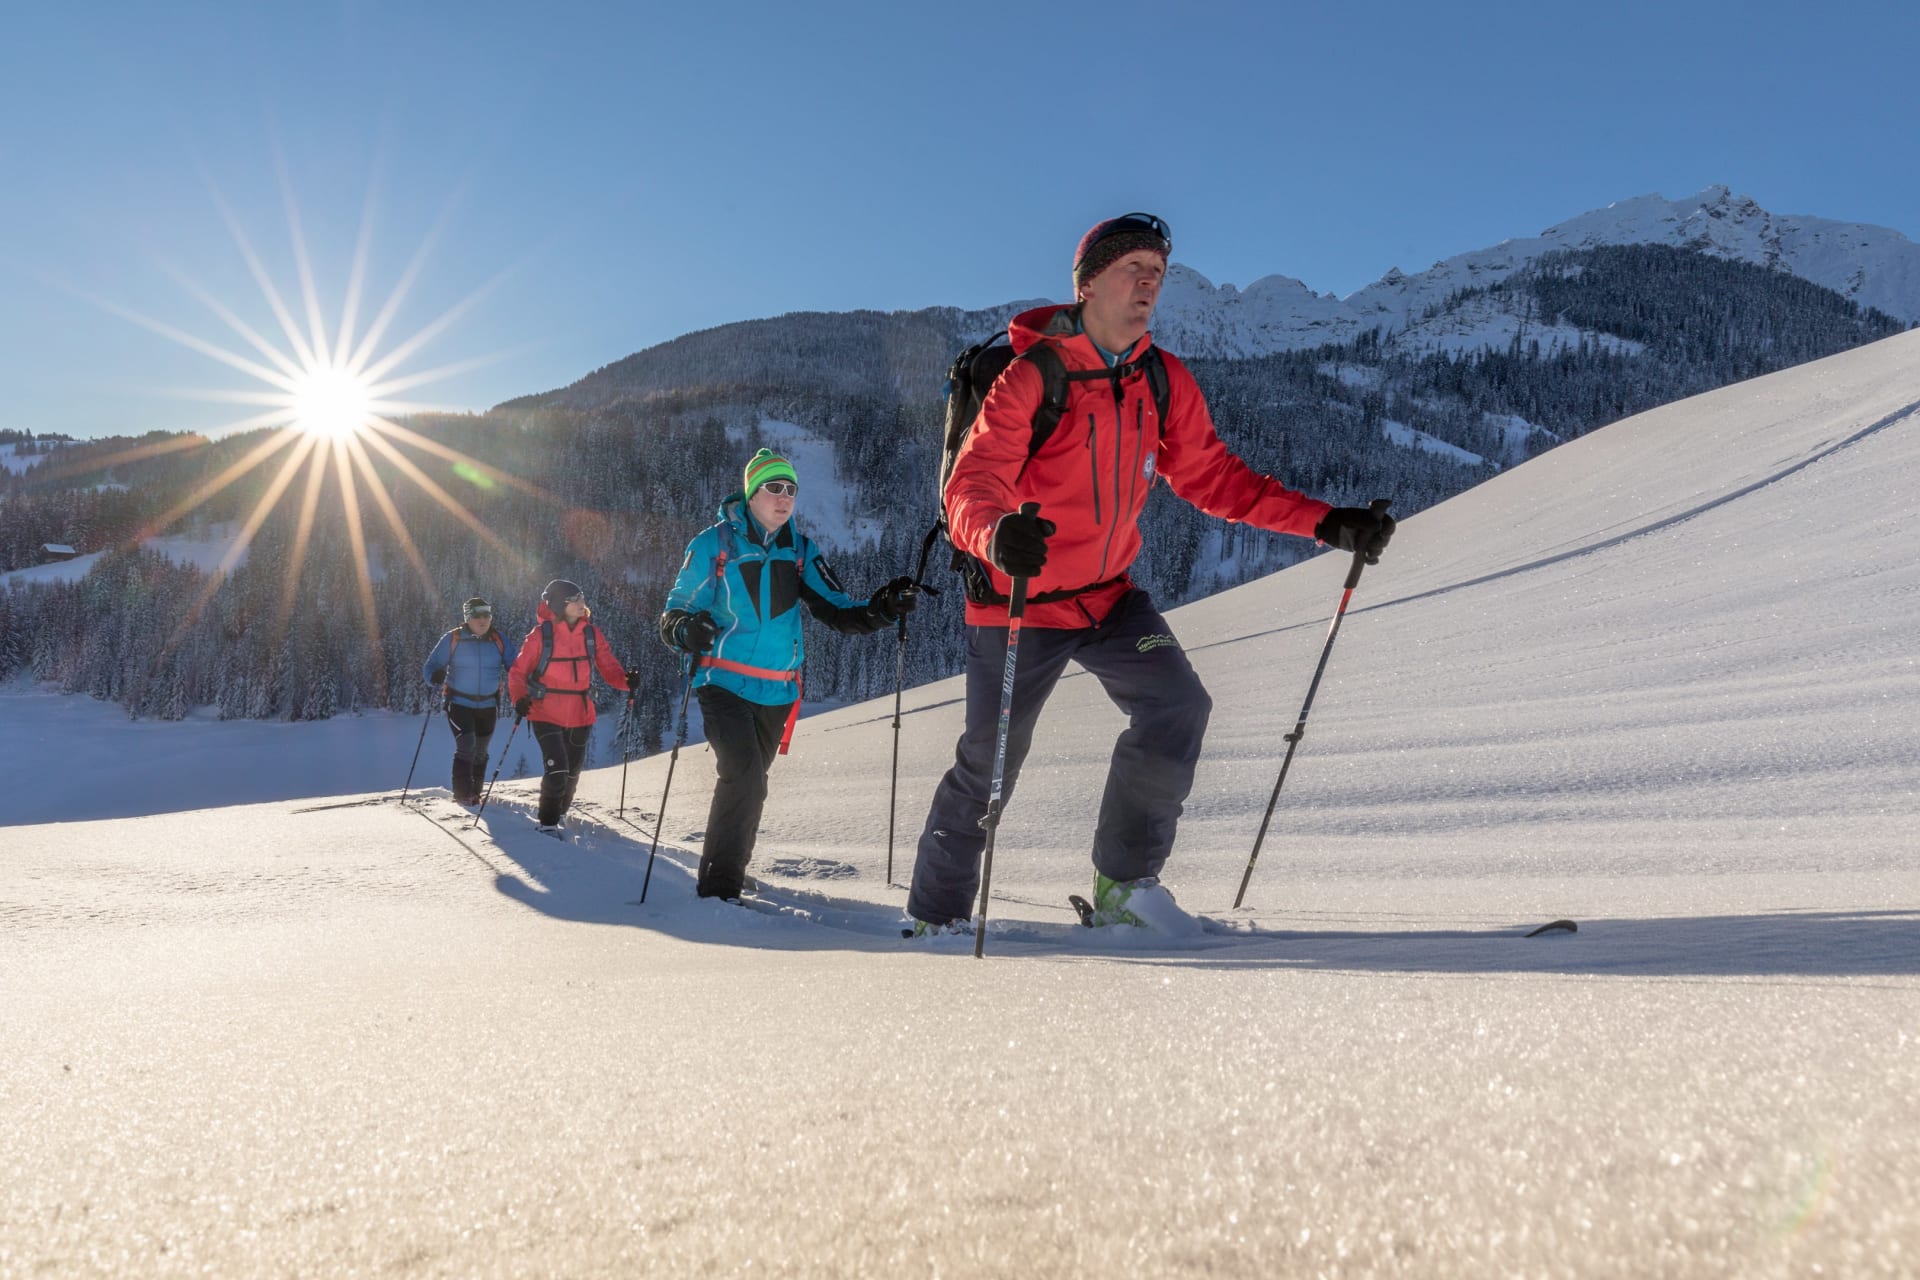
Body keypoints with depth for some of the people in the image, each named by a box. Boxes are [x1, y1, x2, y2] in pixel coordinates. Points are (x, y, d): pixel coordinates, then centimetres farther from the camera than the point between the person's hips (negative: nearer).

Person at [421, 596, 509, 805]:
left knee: (480, 752, 13)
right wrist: (436, 676, -28)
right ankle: (462, 794, -7)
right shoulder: (452, 639, -7)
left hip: (488, 706, 3)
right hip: (459, 704, -3)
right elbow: (431, 666, -5)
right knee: (466, 747, -16)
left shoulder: (498, 641, -1)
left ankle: (474, 793, 28)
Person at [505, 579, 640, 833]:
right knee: (557, 769, -16)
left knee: (572, 771, 19)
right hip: (547, 714, -4)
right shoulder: (541, 634, -10)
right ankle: (548, 822, 4)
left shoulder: (592, 634, -1)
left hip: (580, 715, 5)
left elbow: (609, 667, -1)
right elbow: (518, 672, -6)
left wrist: (626, 681, -22)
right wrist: (519, 699, -23)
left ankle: (561, 811, 45)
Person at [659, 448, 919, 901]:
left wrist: (881, 609, -18)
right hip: (725, 684, -5)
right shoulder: (714, 544, -6)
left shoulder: (800, 550, 6)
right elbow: (674, 612, -5)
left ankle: (728, 871, 37)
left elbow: (838, 612, 1)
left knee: (748, 782, 17)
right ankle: (719, 886, -8)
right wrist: (686, 630, -28)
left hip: (777, 691, 5)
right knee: (744, 779, -20)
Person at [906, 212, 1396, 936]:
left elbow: (1213, 477, 4)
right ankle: (936, 915, 23)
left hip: (1109, 596, 5)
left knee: (1178, 709, -13)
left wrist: (1326, 522, -6)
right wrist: (998, 535, -51)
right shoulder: (1031, 377, -18)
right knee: (988, 764, 2)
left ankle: (1124, 883, 5)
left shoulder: (1165, 383, -1)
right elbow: (972, 488, -27)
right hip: (1017, 602, -5)